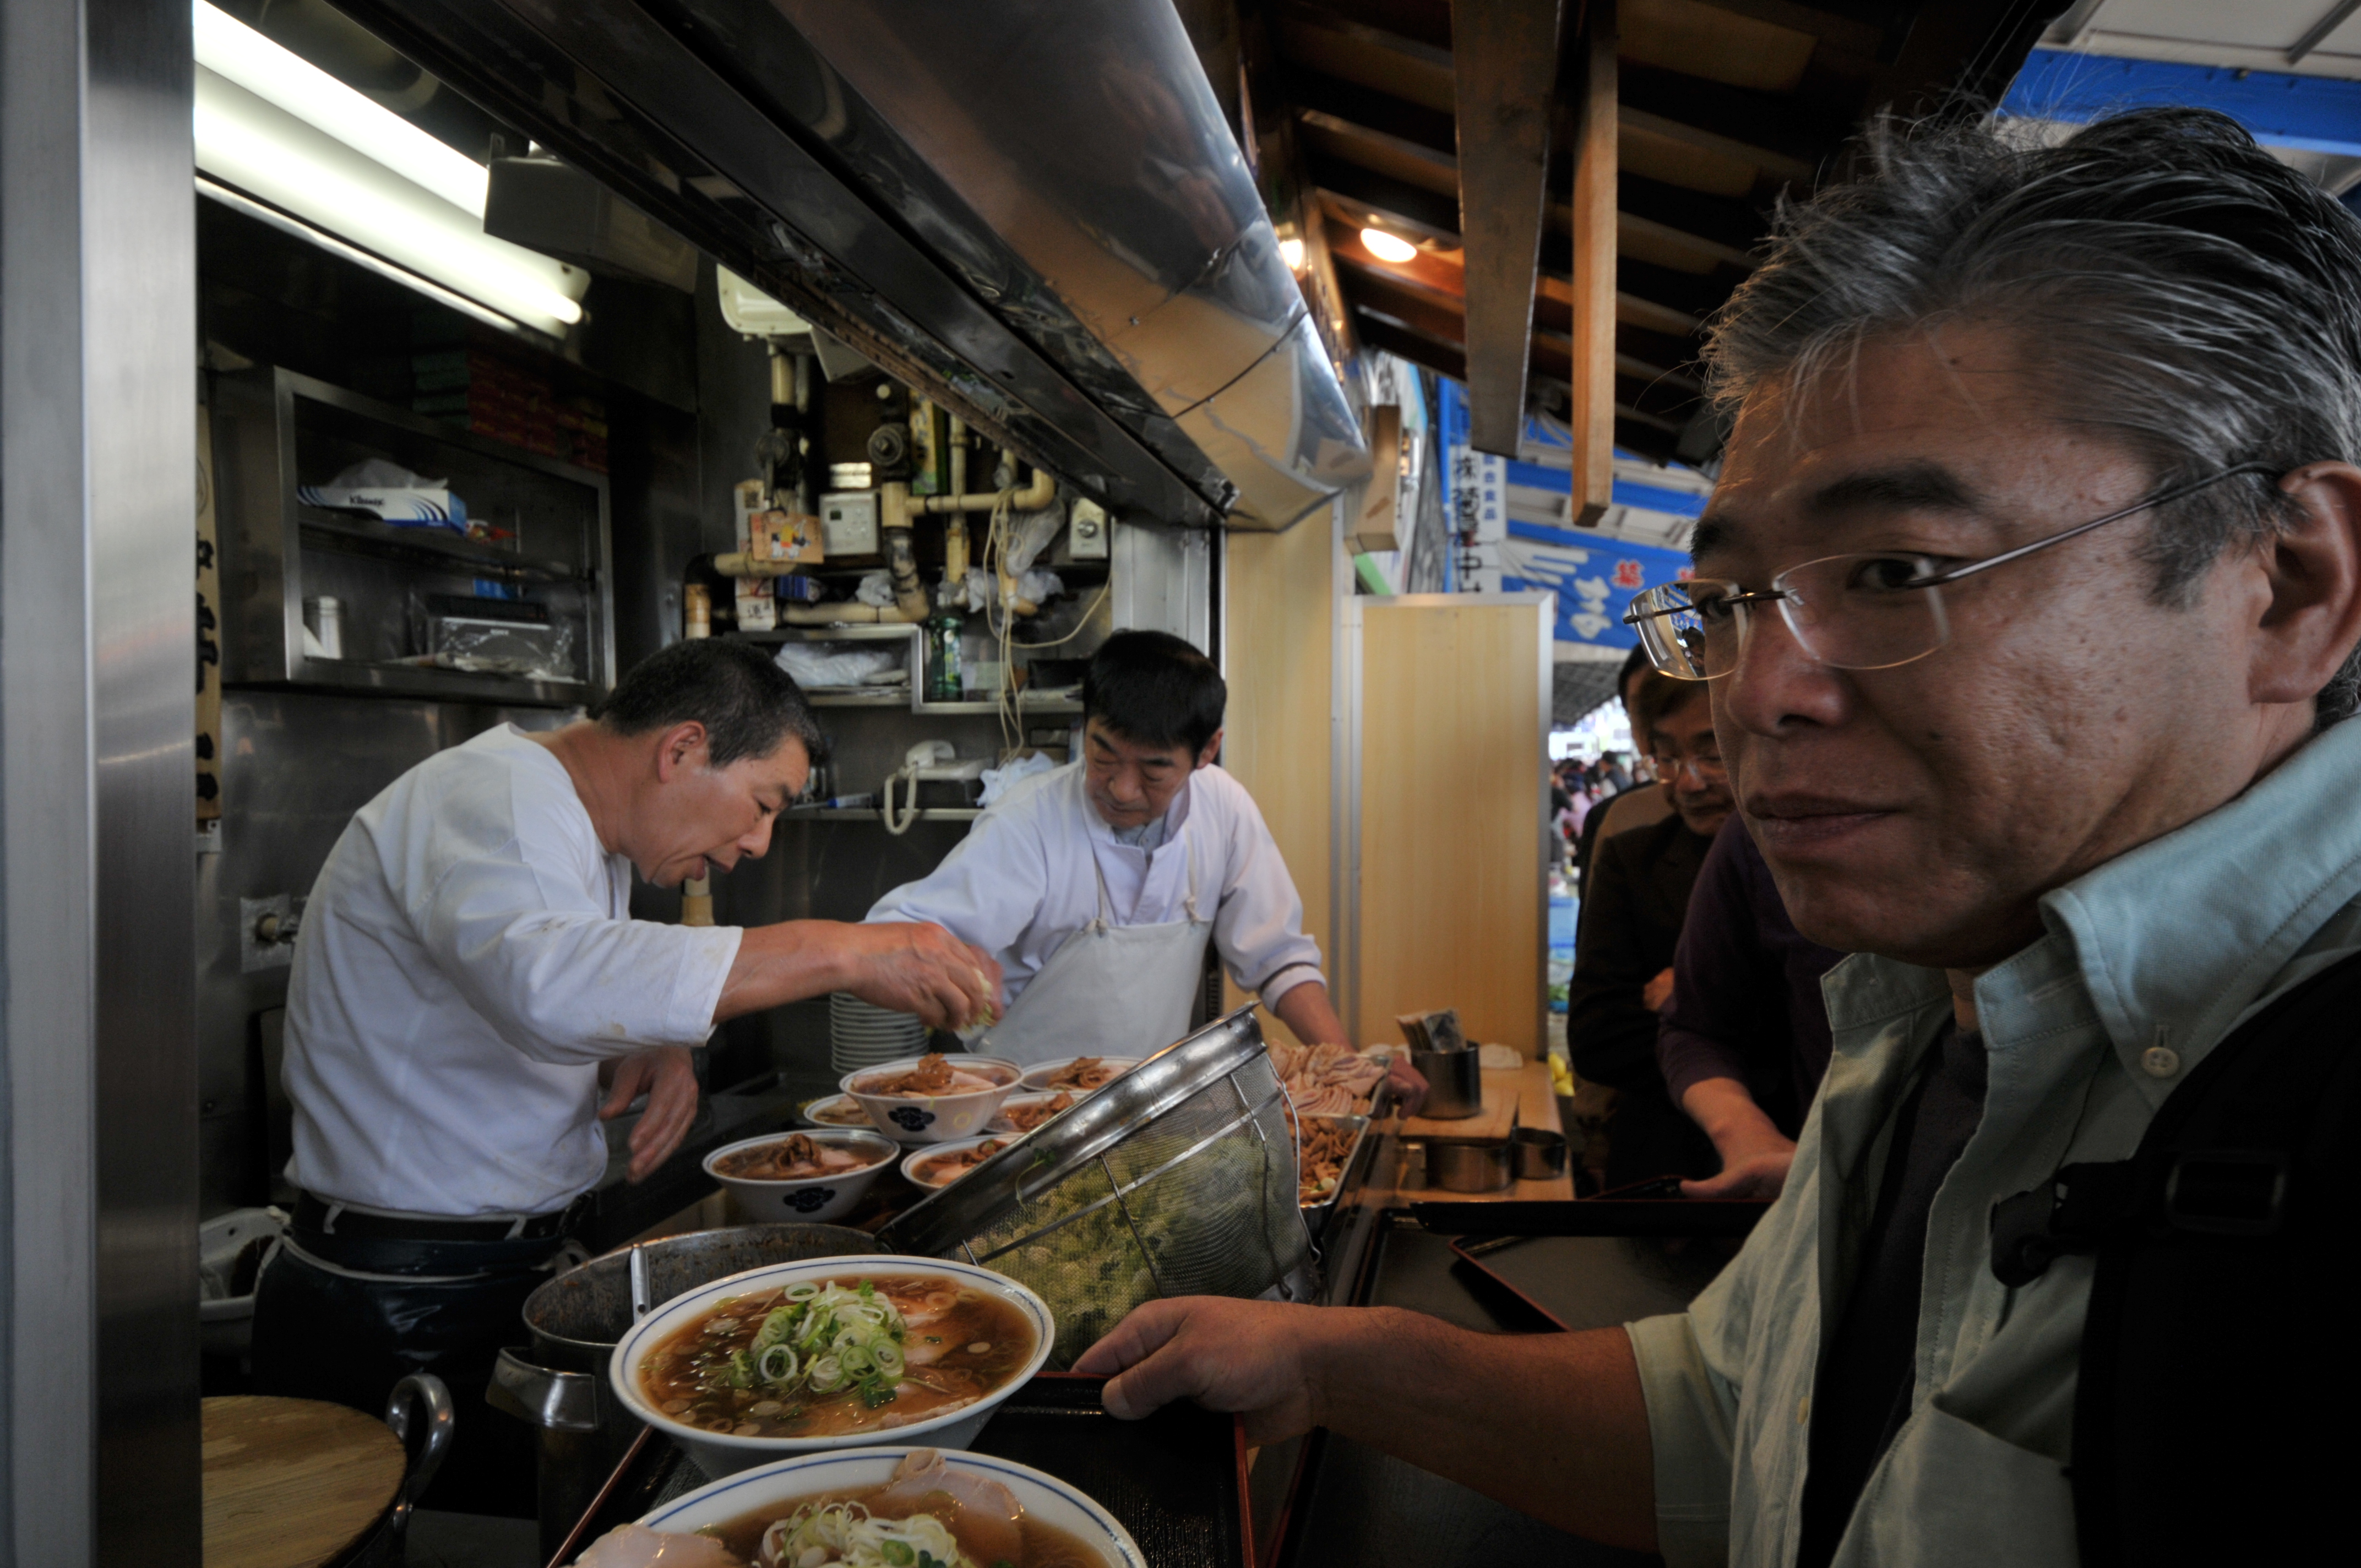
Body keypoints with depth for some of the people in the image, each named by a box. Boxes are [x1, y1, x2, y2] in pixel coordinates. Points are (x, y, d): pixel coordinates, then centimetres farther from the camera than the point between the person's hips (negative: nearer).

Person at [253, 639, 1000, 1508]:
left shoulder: (579, 828, 10)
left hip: (510, 1275, 9)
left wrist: (652, 1049, -7)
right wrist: (836, 952, -42)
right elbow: (547, 983, -44)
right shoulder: (489, 797, -22)